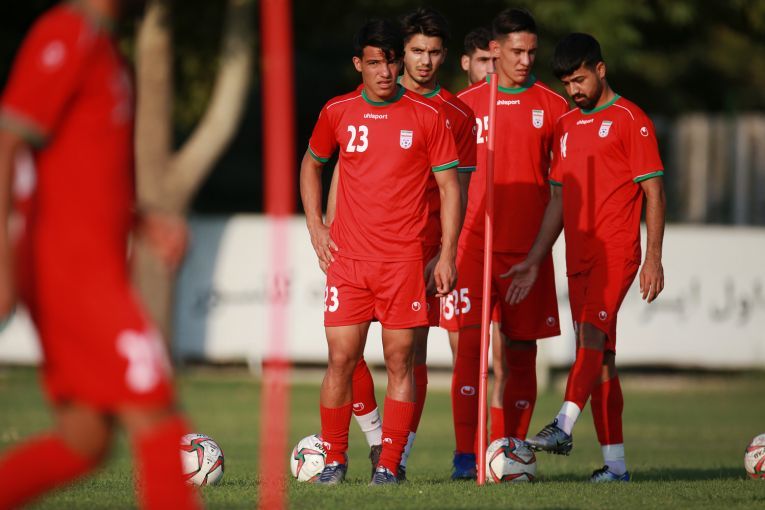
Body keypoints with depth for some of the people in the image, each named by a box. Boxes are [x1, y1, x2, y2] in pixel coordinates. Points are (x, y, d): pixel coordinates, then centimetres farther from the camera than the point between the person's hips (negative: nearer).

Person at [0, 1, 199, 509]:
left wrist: (148, 220, 11)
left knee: (84, 442, 7)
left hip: (97, 271, 10)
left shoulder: (102, 49, 20)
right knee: (155, 415, -10)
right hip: (73, 263, -10)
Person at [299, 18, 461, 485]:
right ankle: (334, 458, 10)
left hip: (404, 260, -1)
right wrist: (315, 226, 11)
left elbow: (449, 185, 3)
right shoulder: (337, 113, 5)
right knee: (341, 359, -2)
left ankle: (390, 464, 4)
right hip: (347, 257, 1)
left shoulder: (427, 116, -1)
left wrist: (448, 256, -2)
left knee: (400, 363, -1)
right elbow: (312, 164, 23)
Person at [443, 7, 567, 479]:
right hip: (475, 241, -1)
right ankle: (466, 454, -12)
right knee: (470, 343, -11)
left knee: (522, 350, 2)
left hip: (529, 246, 1)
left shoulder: (552, 106, 6)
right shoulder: (466, 104, 7)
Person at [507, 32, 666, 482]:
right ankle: (615, 464, 6)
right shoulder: (567, 126, 18)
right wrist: (535, 260, 16)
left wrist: (654, 258, -12)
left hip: (616, 250, -7)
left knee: (592, 335, -23)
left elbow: (654, 191, -5)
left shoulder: (630, 120, -3)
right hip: (579, 255, 7)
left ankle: (563, 428, -38)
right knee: (600, 356, 5)